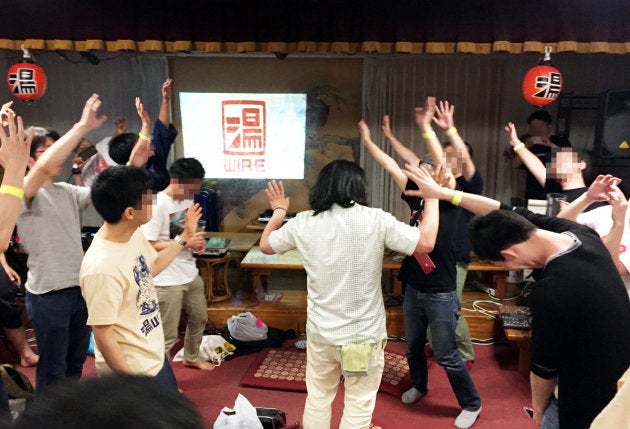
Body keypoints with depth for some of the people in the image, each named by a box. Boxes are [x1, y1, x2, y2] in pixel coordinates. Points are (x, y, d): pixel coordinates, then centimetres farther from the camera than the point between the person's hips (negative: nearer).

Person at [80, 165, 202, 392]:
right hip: (132, 371, -8)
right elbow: (103, 335, -23)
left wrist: (184, 237, 18)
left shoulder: (134, 234, -7)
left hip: (155, 357, 9)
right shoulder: (102, 268, -32)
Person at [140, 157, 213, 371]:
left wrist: (197, 241, -3)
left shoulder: (187, 199, 4)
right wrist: (185, 243, -24)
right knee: (168, 335, 1)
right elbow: (149, 246, -21)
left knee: (199, 317, 25)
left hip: (190, 273, 9)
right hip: (167, 279, -9)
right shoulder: (157, 204, -20)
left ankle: (192, 357, 48)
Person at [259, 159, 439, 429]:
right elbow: (426, 243, -10)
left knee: (317, 401, 21)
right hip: (364, 334, -3)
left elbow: (266, 245, 11)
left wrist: (279, 211, 28)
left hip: (320, 331, 3)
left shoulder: (303, 223, -5)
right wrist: (431, 197, 2)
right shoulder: (376, 220, -15)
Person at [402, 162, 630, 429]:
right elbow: (512, 215, -1)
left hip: (591, 407, -7)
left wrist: (538, 407, 3)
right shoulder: (583, 234, -12)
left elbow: (545, 365, -18)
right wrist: (444, 193, 4)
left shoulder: (551, 293, -35)